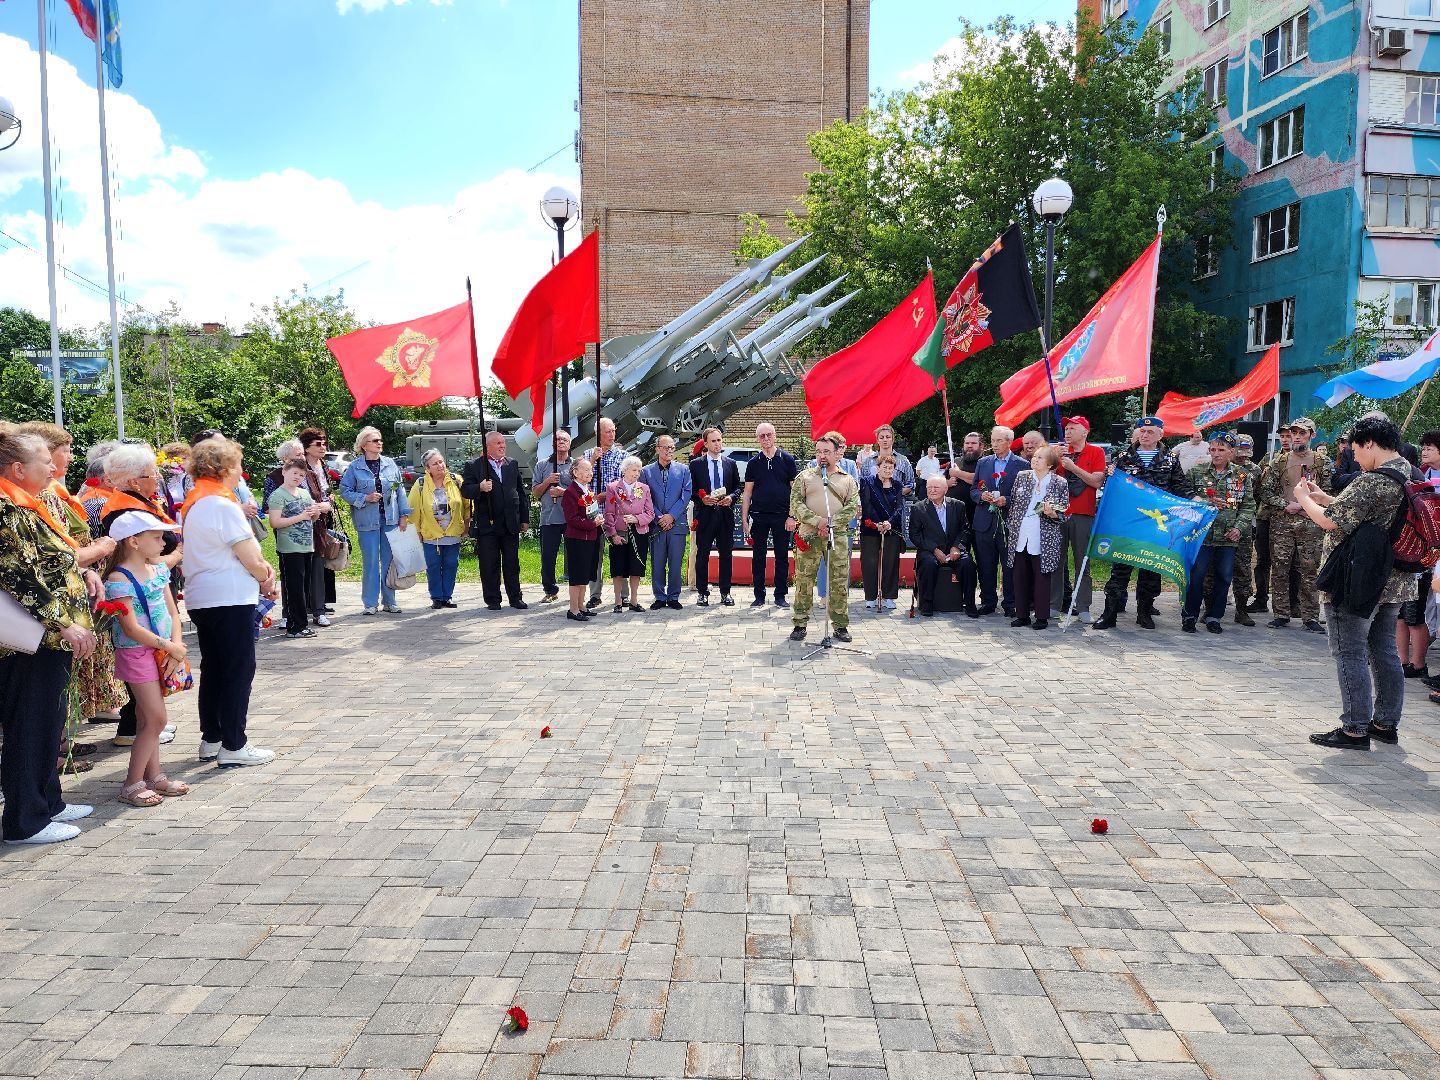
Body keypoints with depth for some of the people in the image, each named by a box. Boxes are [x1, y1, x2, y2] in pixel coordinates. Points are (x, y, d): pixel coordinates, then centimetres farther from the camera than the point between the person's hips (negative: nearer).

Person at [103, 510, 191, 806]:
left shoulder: (158, 570, 6)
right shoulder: (119, 579, -17)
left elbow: (172, 612, 8)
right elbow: (131, 629, -20)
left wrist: (177, 645, -6)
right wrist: (170, 647, -15)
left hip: (160, 652, 7)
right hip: (136, 653, -7)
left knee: (147, 719, 15)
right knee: (157, 719, -7)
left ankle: (153, 775, 23)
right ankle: (132, 784, 5)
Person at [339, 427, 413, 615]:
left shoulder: (390, 464, 8)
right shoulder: (354, 467, -1)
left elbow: (400, 490, 9)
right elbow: (345, 491, -1)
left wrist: (404, 515, 5)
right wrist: (366, 498, -15)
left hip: (390, 520, 3)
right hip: (367, 521, -3)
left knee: (389, 561, 7)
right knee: (370, 562, 0)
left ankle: (389, 601, 17)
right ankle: (370, 603, 10)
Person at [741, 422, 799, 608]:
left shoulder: (787, 460, 2)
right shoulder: (754, 463, 8)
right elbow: (747, 493, 9)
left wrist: (792, 516, -7)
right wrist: (744, 519, 2)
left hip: (781, 516, -2)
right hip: (759, 516, 2)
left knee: (782, 557, 4)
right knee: (758, 557, 4)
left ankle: (780, 596, 12)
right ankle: (759, 596, 12)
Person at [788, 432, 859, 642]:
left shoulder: (848, 480, 13)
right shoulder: (804, 477, 11)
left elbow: (854, 507, 2)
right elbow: (796, 504, 0)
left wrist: (831, 522, -12)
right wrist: (817, 521, -13)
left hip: (838, 536, 1)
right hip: (809, 535, 0)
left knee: (839, 582, 1)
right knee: (804, 581, 1)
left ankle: (841, 625, 12)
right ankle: (800, 624, 10)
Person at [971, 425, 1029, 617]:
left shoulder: (1022, 465, 0)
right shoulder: (983, 462, 12)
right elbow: (973, 490, 13)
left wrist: (1007, 500, -16)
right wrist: (982, 496, -8)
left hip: (1009, 523, -3)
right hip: (985, 522, 4)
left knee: (1010, 566, 3)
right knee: (985, 566, 7)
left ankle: (1010, 604, 12)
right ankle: (987, 602, 17)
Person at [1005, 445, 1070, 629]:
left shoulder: (1060, 483, -2)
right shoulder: (1022, 477, 7)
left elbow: (1063, 514, 1)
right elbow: (1012, 503, 13)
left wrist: (1051, 513, -20)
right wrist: (1010, 529, 10)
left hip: (1043, 540, -3)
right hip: (1019, 538, 3)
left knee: (1041, 578, 2)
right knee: (1020, 577, 7)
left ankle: (1042, 617, 12)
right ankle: (1022, 615, 17)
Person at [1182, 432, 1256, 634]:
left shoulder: (1242, 476, 8)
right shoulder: (1197, 472, 4)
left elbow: (1248, 506, 8)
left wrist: (1240, 528, -5)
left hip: (1229, 536, 2)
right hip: (1202, 532, -2)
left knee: (1224, 577, 6)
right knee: (1196, 575, -3)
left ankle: (1214, 617, 18)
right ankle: (1189, 615, 8)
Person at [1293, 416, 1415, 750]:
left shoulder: (1373, 482, -22)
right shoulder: (1410, 477, 8)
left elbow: (1331, 522, -19)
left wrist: (1304, 498, -2)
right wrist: (1324, 497, 14)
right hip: (1393, 581, 9)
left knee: (1350, 653, -2)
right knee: (1384, 650, 16)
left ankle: (1355, 729, 2)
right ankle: (1386, 723, 26)